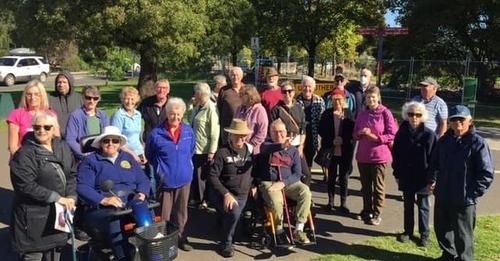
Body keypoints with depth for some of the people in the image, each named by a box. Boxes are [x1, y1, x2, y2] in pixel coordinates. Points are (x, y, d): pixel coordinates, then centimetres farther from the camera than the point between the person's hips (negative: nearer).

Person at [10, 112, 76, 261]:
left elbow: (72, 175, 8)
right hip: (34, 217, -6)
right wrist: (56, 197, -21)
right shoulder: (25, 154, -13)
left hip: (59, 213, 6)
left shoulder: (63, 147, 7)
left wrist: (71, 197, -7)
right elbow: (26, 186, -20)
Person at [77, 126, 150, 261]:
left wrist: (141, 193, -7)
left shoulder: (128, 158, 22)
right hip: (100, 208, -3)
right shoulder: (90, 161, 9)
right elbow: (82, 187, -5)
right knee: (113, 220, -36)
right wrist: (102, 200, -21)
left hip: (131, 205, 3)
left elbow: (143, 180, 16)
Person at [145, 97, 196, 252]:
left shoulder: (189, 132, -2)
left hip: (184, 178, 3)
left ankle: (180, 238, 31)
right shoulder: (157, 133, -12)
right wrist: (160, 169, 4)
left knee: (181, 211, 16)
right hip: (165, 180, -3)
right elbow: (149, 155, 3)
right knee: (164, 213, 8)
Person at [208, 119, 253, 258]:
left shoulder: (249, 149, 3)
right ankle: (226, 243, -7)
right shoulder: (222, 152, -12)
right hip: (224, 194, -5)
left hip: (243, 195, 5)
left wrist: (253, 184, 8)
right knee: (234, 212, -29)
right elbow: (212, 176, -15)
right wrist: (226, 194, -22)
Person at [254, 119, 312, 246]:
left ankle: (299, 230, -20)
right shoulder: (266, 146, 9)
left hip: (288, 183, 3)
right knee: (276, 200, -34)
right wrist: (281, 146, -39)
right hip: (268, 183, -2)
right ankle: (279, 231, -6)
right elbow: (265, 149, -19)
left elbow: (297, 174, 6)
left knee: (305, 191, -28)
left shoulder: (293, 150, 16)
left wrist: (283, 183, -13)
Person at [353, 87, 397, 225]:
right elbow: (355, 134, 14)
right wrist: (360, 132, -8)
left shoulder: (385, 113, -7)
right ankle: (367, 210, 30)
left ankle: (376, 214, 17)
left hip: (379, 156, -5)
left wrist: (374, 136, -15)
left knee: (378, 187, 5)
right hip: (362, 155, 5)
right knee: (365, 186, 15)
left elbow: (392, 135, -9)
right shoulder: (362, 114, 8)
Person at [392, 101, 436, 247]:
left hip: (423, 178, -3)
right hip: (406, 177, 3)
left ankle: (424, 234, 24)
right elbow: (396, 155, 5)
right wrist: (397, 174, 5)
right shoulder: (401, 133, -2)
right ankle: (408, 231, 30)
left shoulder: (429, 135, -11)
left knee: (423, 206, 11)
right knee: (408, 205, 16)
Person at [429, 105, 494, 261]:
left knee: (462, 235, 7)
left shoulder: (478, 143, -13)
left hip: (464, 200, -6)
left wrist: (473, 193, -14)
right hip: (442, 196, 6)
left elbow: (487, 173, -12)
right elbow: (435, 163, 18)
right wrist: (433, 180, 5)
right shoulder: (444, 140, 5)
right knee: (441, 229, 19)